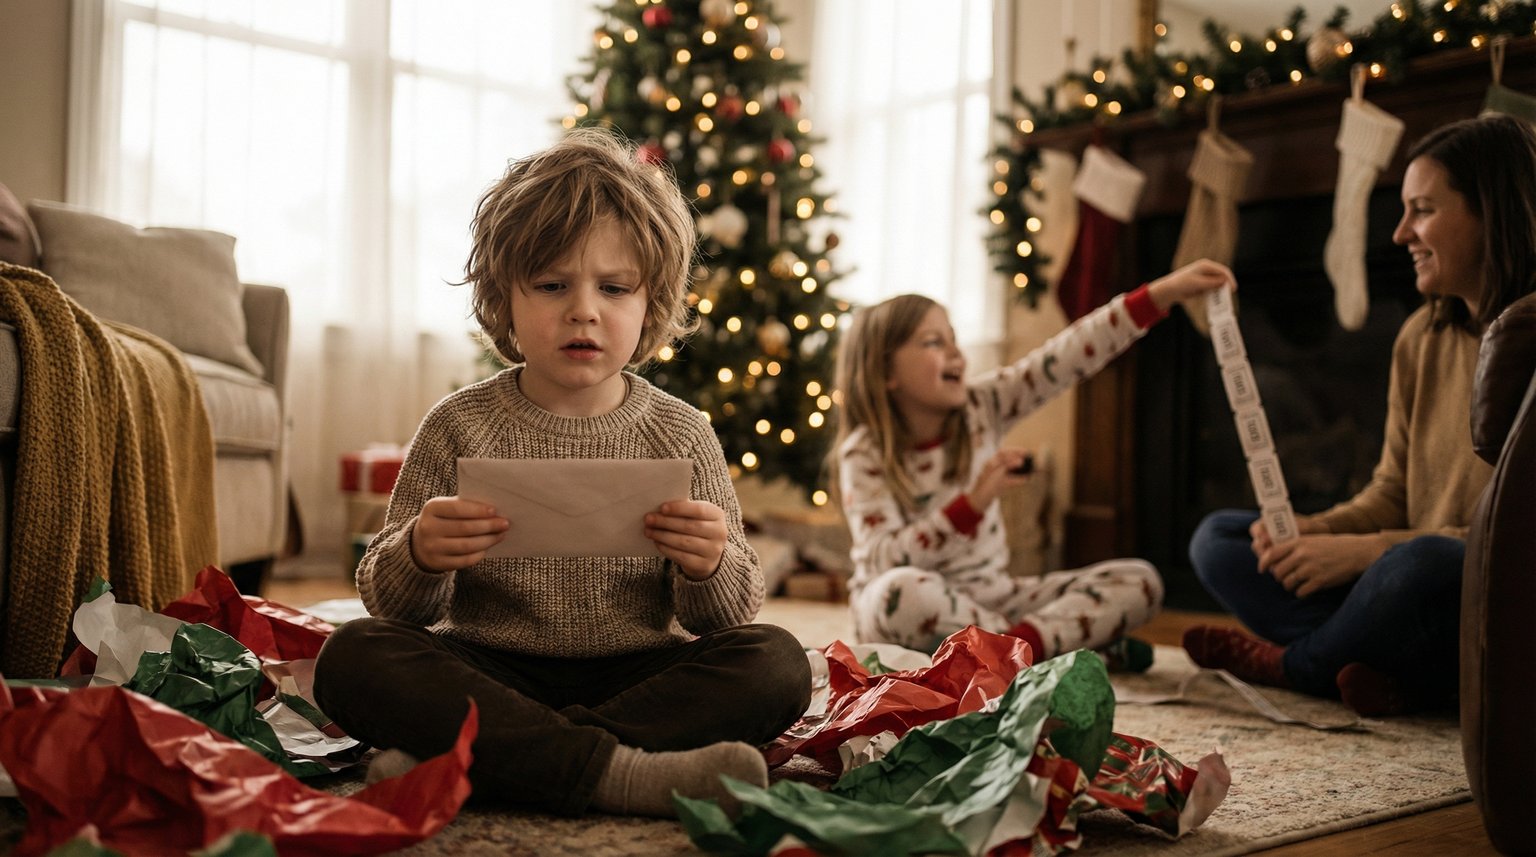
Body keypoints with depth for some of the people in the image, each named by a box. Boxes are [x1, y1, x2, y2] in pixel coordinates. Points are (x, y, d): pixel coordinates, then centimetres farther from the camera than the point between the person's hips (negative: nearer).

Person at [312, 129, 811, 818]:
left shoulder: (680, 435, 1)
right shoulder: (461, 427, 0)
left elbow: (729, 618, 3)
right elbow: (390, 604, 2)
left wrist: (709, 569, -21)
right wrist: (419, 558, -22)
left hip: (636, 675, 1)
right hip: (487, 674, 0)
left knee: (776, 662, -22)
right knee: (352, 656, -24)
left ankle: (463, 758, -27)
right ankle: (618, 772, -34)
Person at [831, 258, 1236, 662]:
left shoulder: (982, 407, -2)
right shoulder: (865, 456, -13)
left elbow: (1068, 356, -10)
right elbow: (883, 562, -24)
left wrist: (1164, 292, -18)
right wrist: (972, 503, -32)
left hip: (990, 595, 5)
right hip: (912, 607, -4)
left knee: (1139, 580, -5)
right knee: (904, 590, -42)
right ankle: (1065, 642, -23)